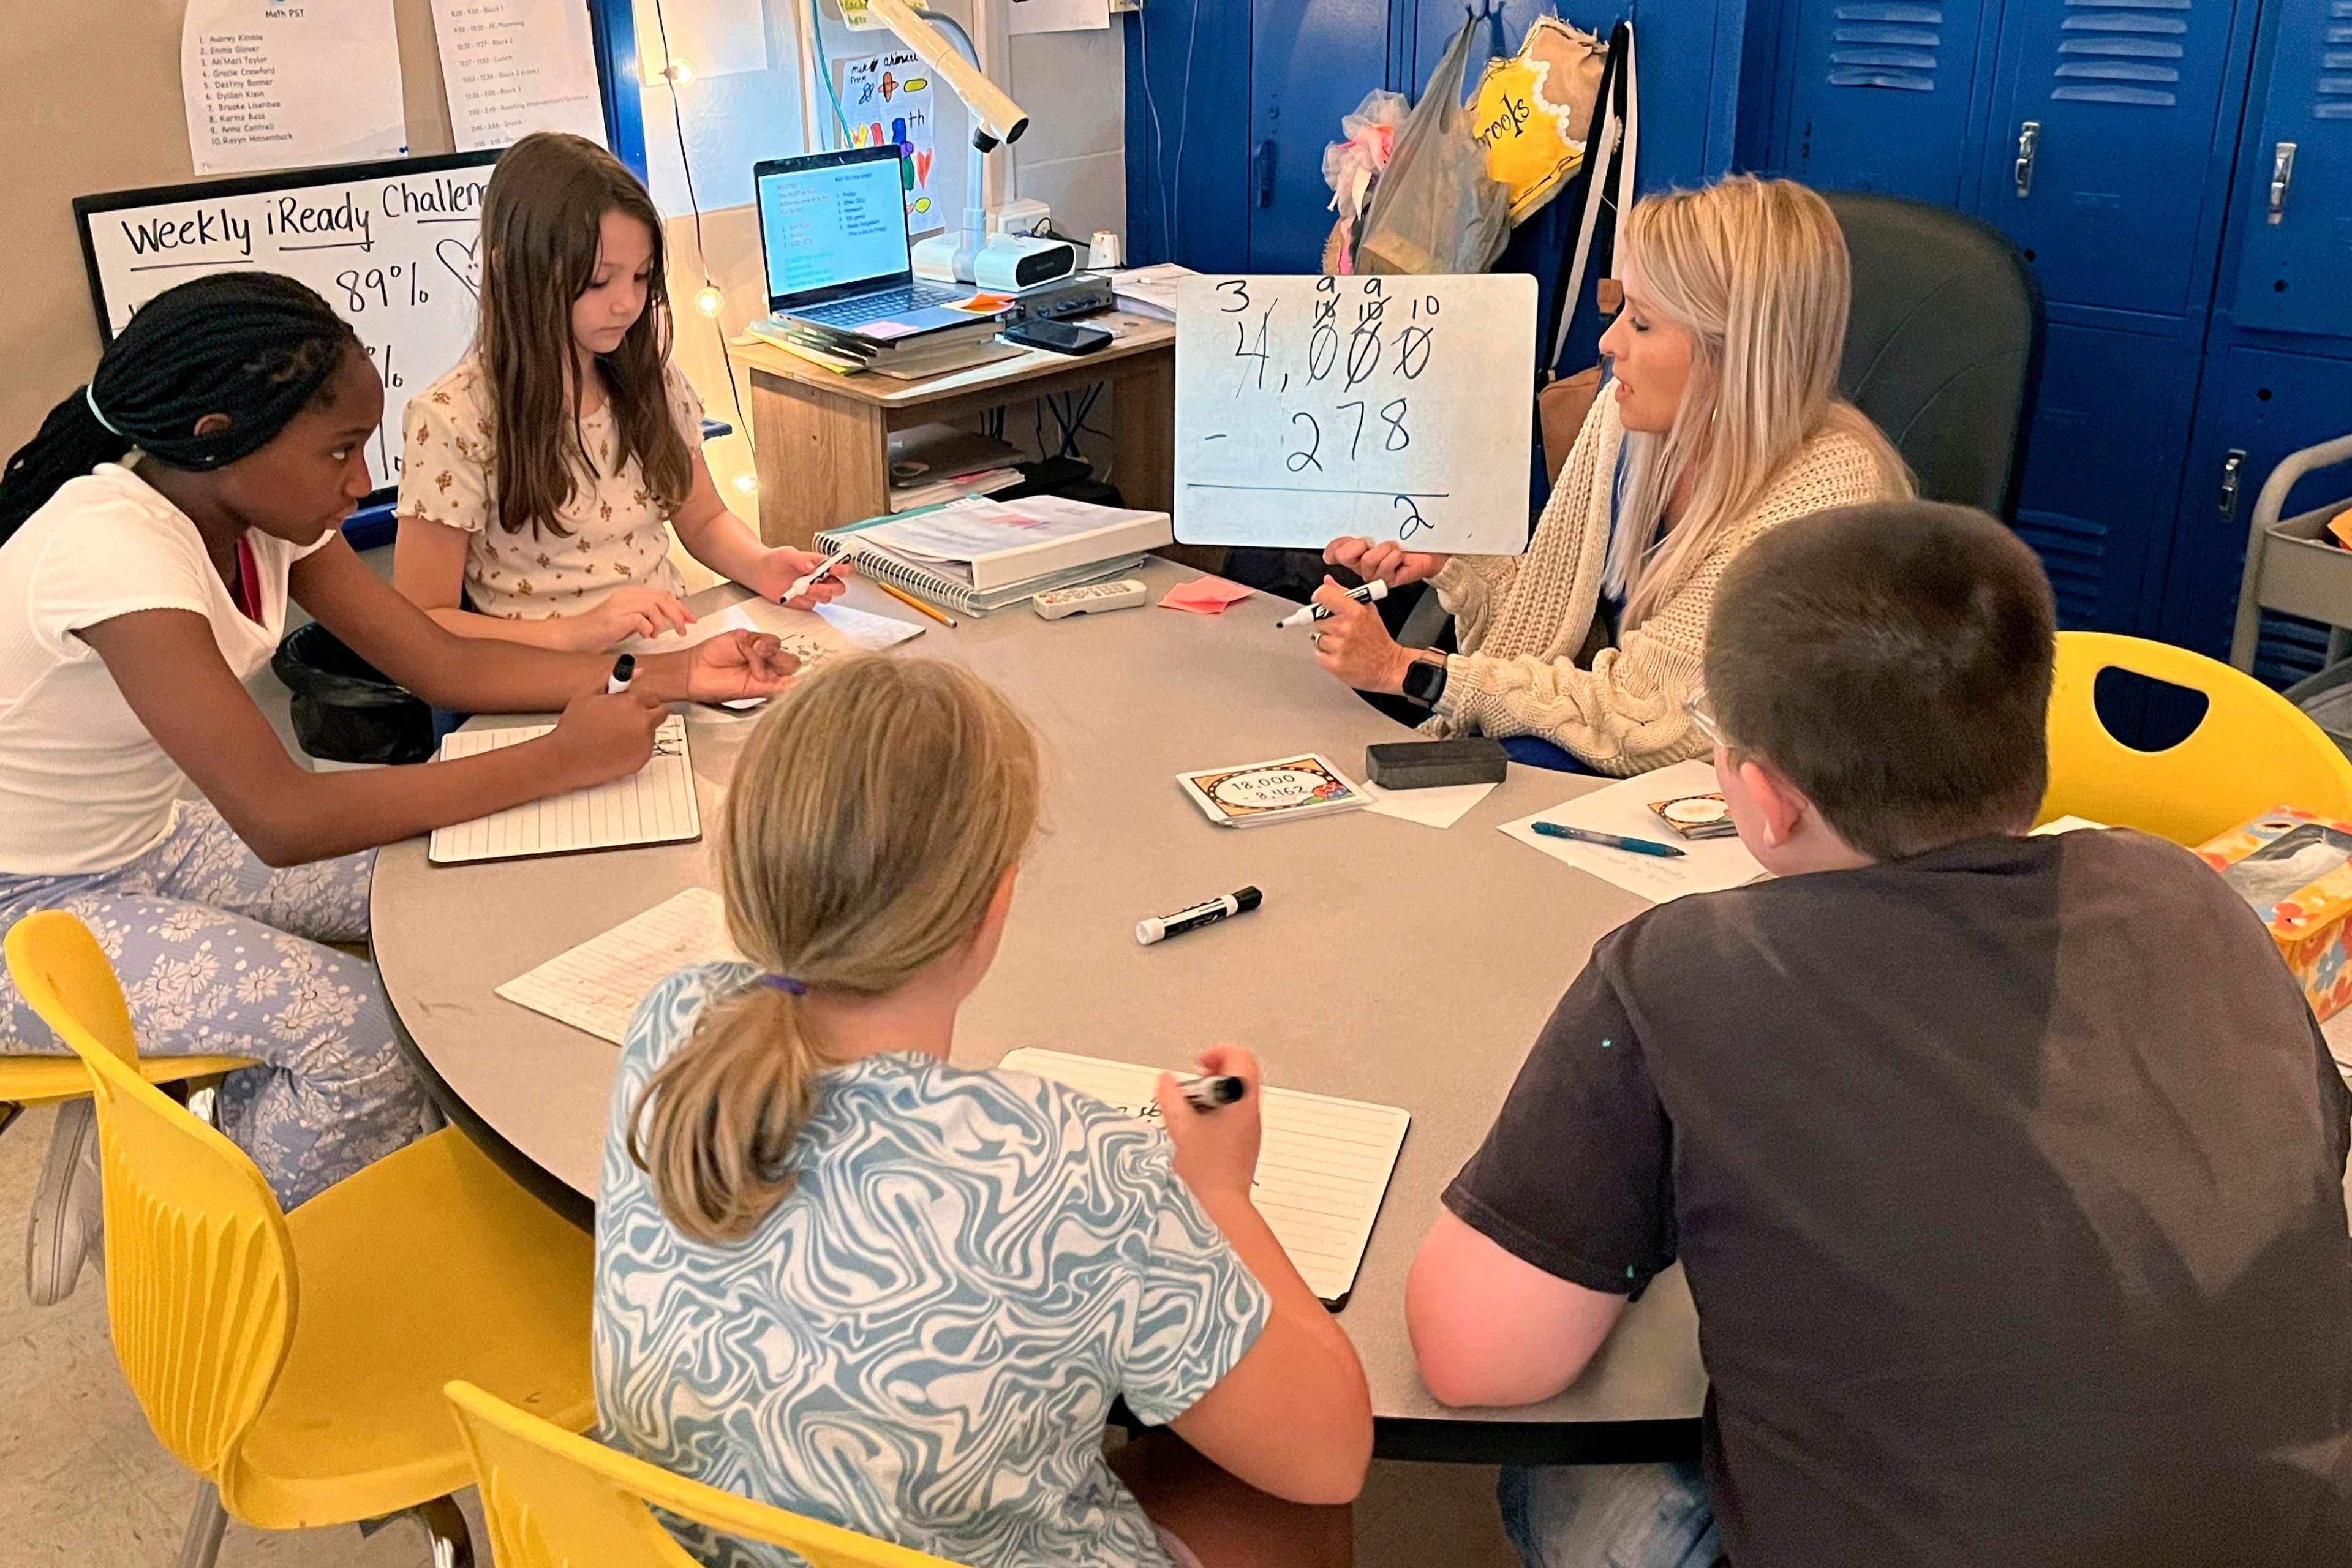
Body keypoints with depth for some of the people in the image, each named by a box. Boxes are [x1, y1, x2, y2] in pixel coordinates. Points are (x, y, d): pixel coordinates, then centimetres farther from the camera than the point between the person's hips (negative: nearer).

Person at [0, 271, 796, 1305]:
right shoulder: (112, 550, -32)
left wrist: (669, 675, -14)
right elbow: (281, 819, -37)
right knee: (362, 1027, -22)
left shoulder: (264, 510, -7)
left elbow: (445, 666, -3)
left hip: (157, 836, 8)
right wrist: (562, 760, -33)